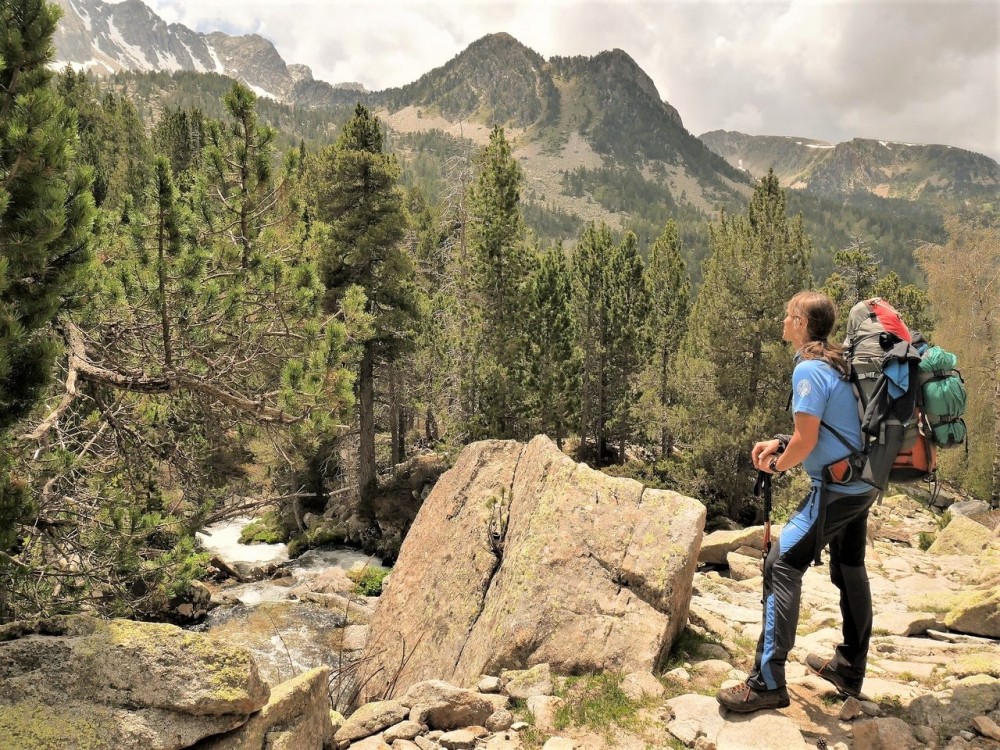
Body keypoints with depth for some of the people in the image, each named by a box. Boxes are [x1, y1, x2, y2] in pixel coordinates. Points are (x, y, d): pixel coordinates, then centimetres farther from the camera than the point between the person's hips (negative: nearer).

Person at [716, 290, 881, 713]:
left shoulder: (809, 369, -17)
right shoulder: (837, 363, 10)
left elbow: (806, 443, -19)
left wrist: (776, 465, -1)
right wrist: (779, 444, 11)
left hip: (836, 488, -10)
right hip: (862, 484, 10)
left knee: (781, 566, -10)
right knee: (849, 570, 18)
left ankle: (768, 682, -9)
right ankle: (850, 669, 33)